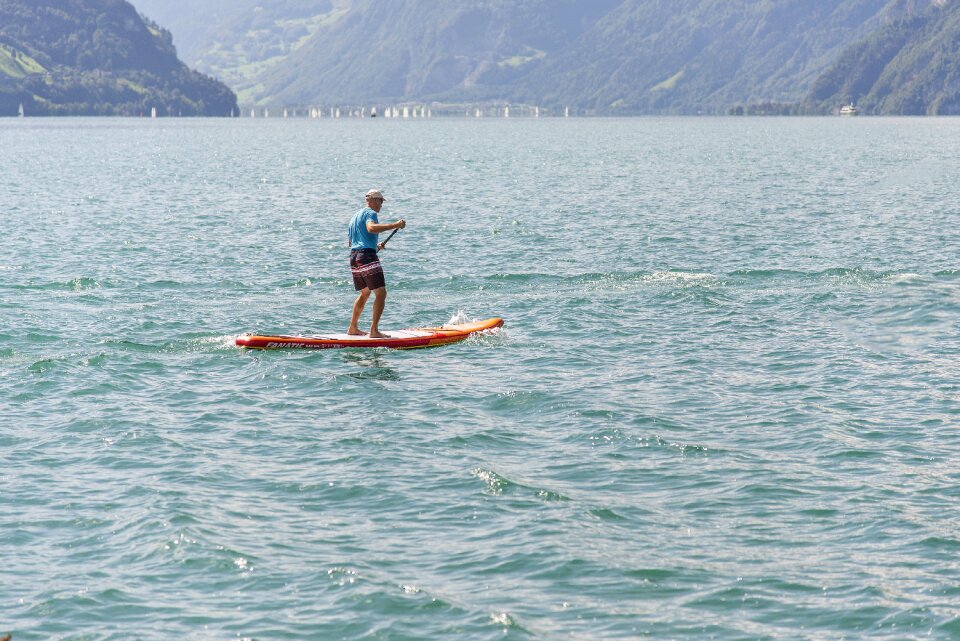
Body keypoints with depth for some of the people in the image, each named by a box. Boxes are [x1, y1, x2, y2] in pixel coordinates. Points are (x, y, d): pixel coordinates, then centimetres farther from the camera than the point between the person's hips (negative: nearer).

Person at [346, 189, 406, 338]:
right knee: (381, 293, -10)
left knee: (364, 293, 24)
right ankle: (374, 330, -17)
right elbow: (371, 228, -27)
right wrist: (395, 225, -28)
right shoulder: (370, 213, -4)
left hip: (354, 257, 10)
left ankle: (353, 328, 27)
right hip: (367, 256, -10)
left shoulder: (355, 216, 25)